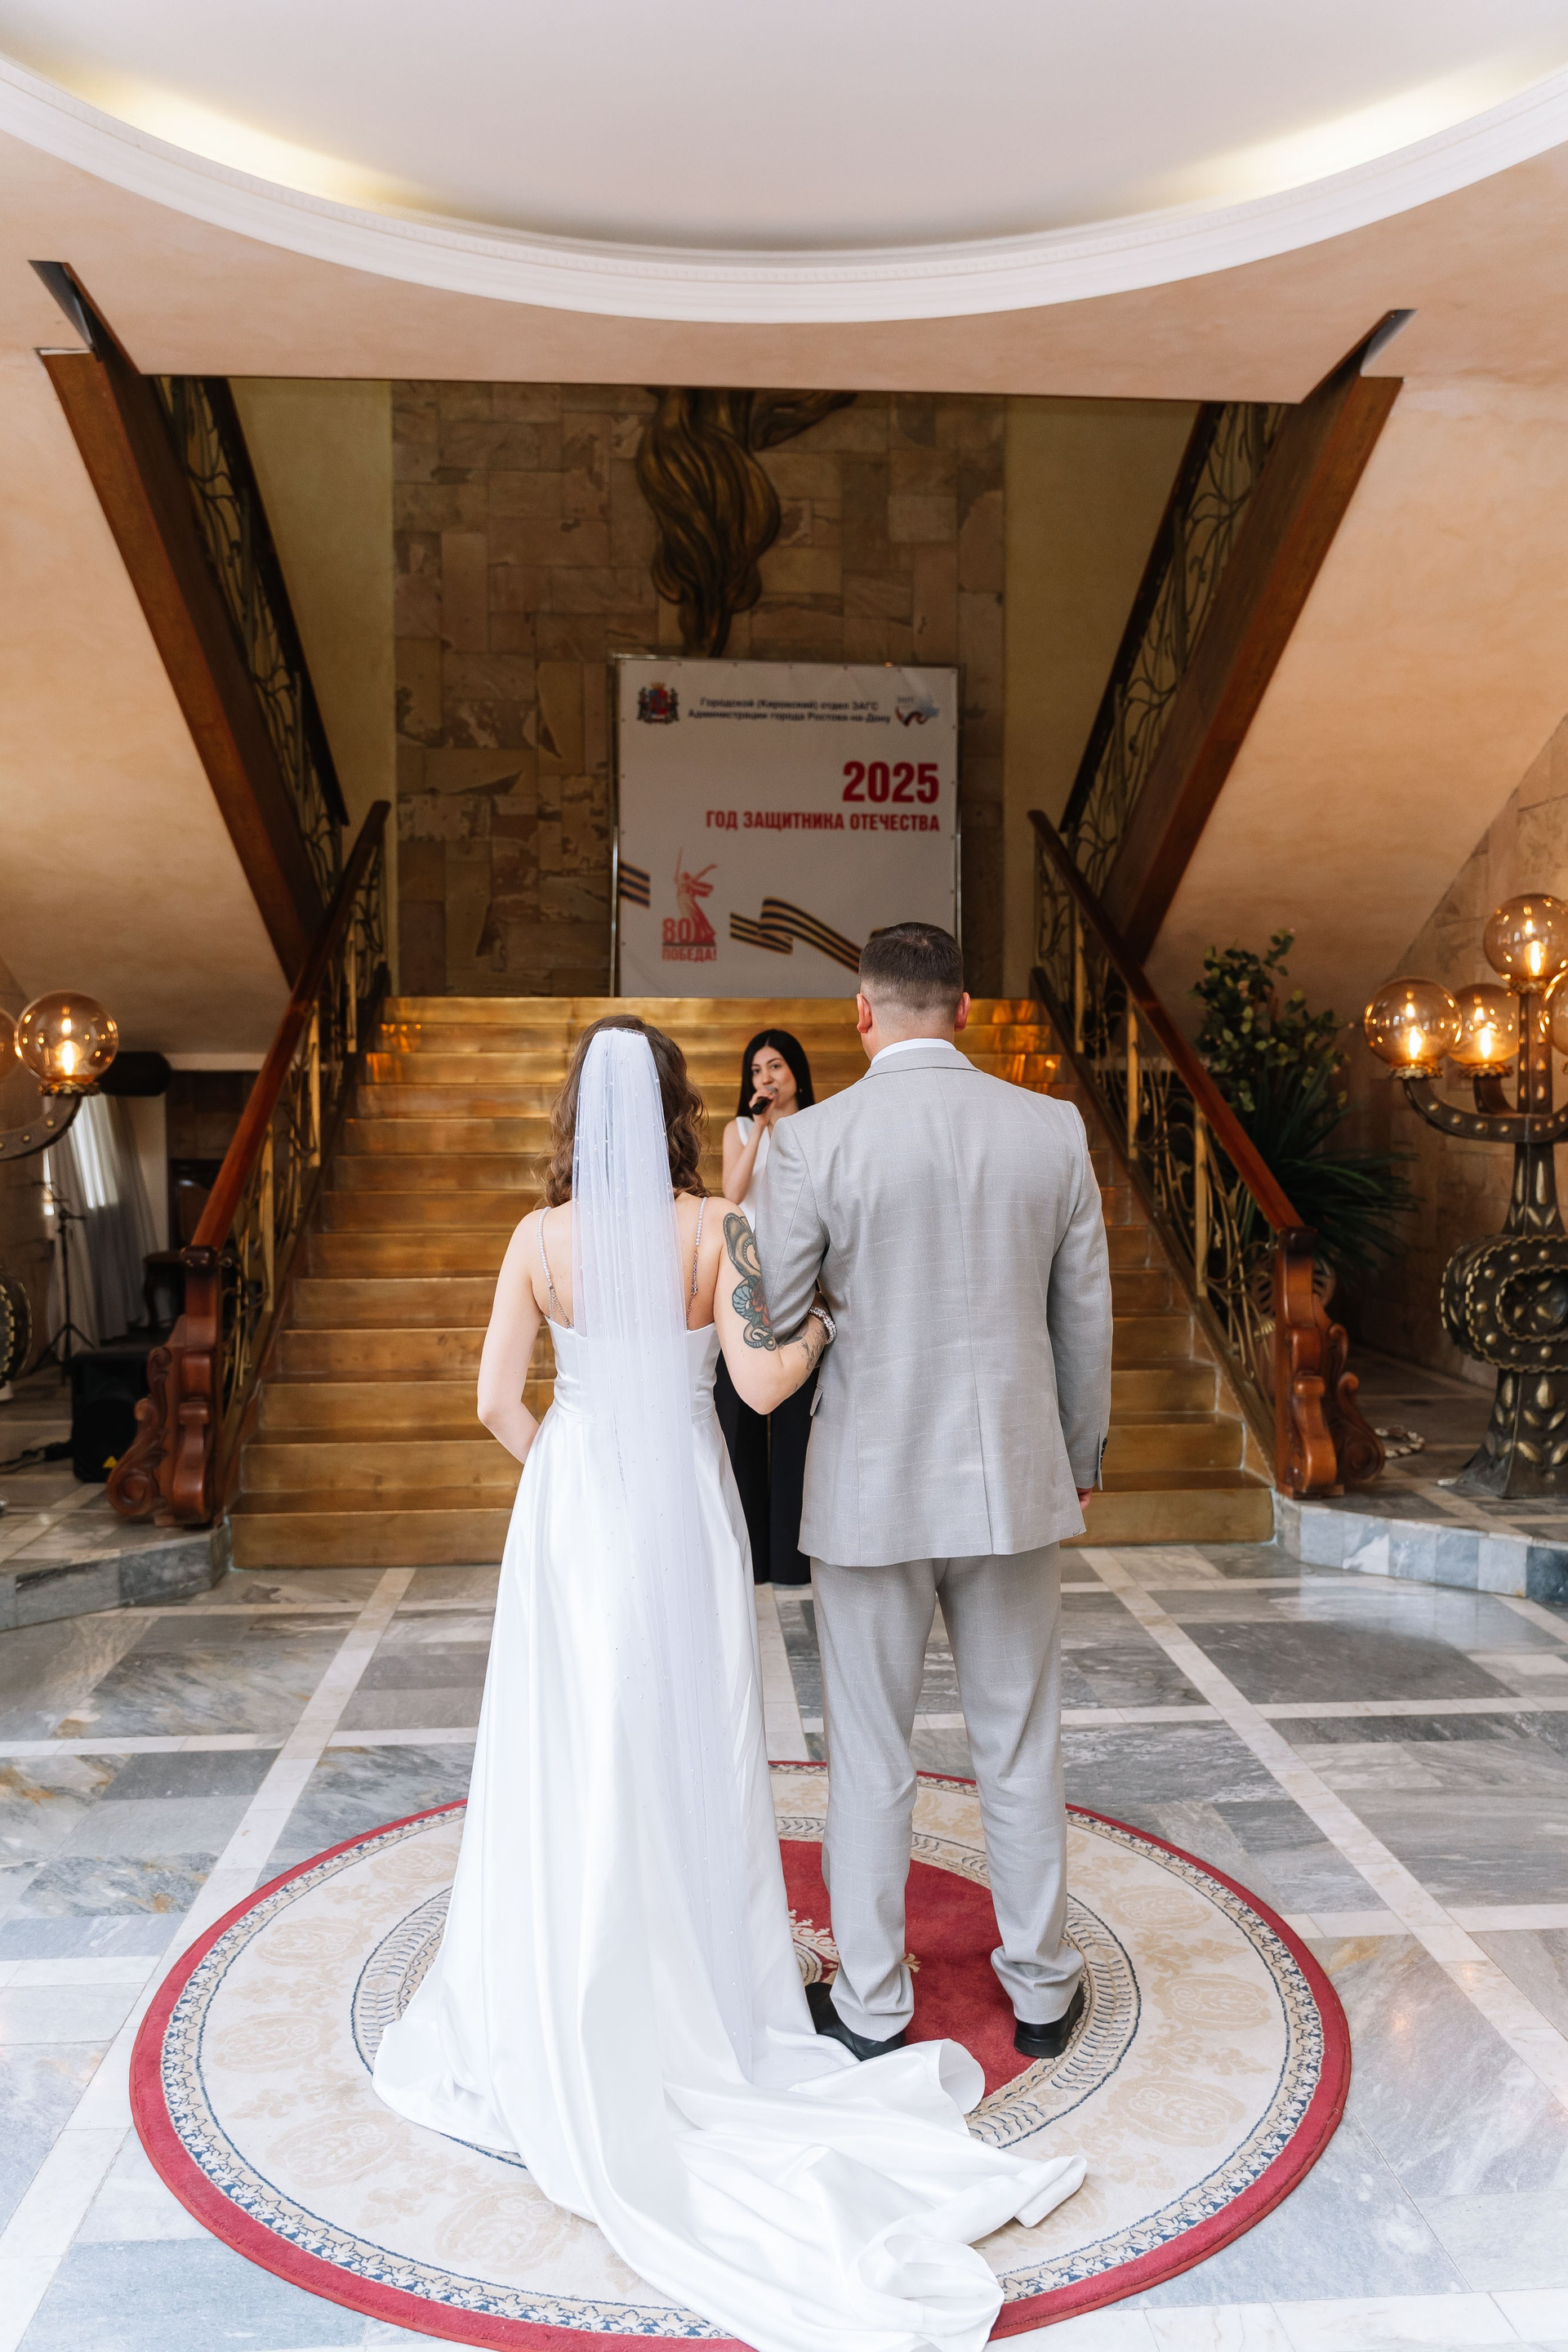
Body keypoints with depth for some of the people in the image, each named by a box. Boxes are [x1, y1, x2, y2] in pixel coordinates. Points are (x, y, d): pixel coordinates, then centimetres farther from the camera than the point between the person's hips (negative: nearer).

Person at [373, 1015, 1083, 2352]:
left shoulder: (542, 1238, -5)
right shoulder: (717, 1229, -9)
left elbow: (498, 1401, -5)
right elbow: (763, 1382, -14)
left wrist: (564, 1473, 12)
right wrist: (833, 1305, 1)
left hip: (572, 1513, 1)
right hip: (683, 1511, -1)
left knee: (575, 1766, 12)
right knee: (689, 1761, 13)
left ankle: (577, 2025, 26)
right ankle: (699, 1988, 27)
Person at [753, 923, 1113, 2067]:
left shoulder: (813, 1140, -12)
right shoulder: (1053, 1129, -4)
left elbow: (767, 1327, -8)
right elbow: (1086, 1317, 3)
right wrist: (1081, 1457, 16)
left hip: (869, 1488, -2)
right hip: (1014, 1479, 3)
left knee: (870, 1759, 13)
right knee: (1022, 1749, 18)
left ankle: (872, 2006, 28)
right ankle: (1042, 1988, 34)